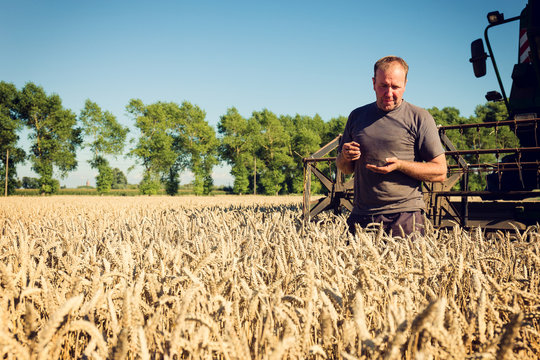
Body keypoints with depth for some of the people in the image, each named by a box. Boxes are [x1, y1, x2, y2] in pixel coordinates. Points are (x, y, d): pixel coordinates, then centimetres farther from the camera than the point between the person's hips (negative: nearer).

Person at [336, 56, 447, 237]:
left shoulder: (419, 118, 2)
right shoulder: (357, 116, 14)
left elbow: (440, 172, 0)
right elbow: (345, 169, 23)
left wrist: (399, 165, -13)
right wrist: (345, 157, -1)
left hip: (404, 215, -3)